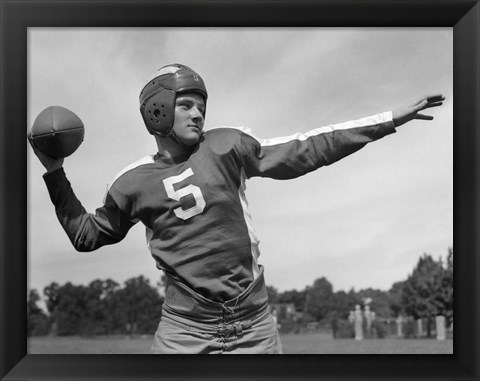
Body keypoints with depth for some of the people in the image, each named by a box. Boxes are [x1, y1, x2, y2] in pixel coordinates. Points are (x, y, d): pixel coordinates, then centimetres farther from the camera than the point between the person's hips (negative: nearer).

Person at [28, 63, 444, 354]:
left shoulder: (225, 146, 2)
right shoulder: (134, 182, 4)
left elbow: (306, 150, 0)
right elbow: (86, 233, 19)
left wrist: (390, 119, -3)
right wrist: (55, 174, 11)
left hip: (254, 326, 1)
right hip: (185, 331, 0)